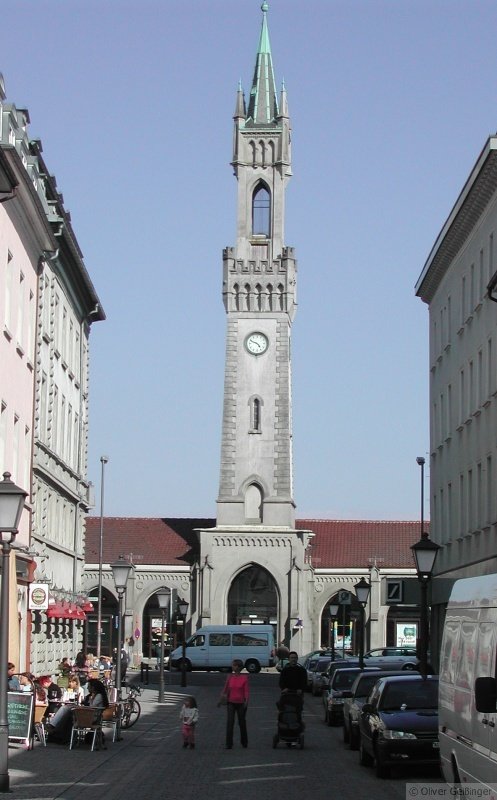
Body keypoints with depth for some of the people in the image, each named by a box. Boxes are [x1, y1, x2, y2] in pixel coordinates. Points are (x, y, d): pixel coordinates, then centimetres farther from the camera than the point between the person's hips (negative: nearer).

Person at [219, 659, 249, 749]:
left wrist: (246, 701, -20)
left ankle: (244, 742, 30)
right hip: (231, 703, 2)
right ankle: (229, 744, -7)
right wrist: (221, 700, 3)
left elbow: (246, 691, -8)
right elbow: (225, 690, 9)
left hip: (241, 703, -2)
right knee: (229, 722, -9)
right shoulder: (229, 677, 3)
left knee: (242, 722, 11)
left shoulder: (244, 678, -5)